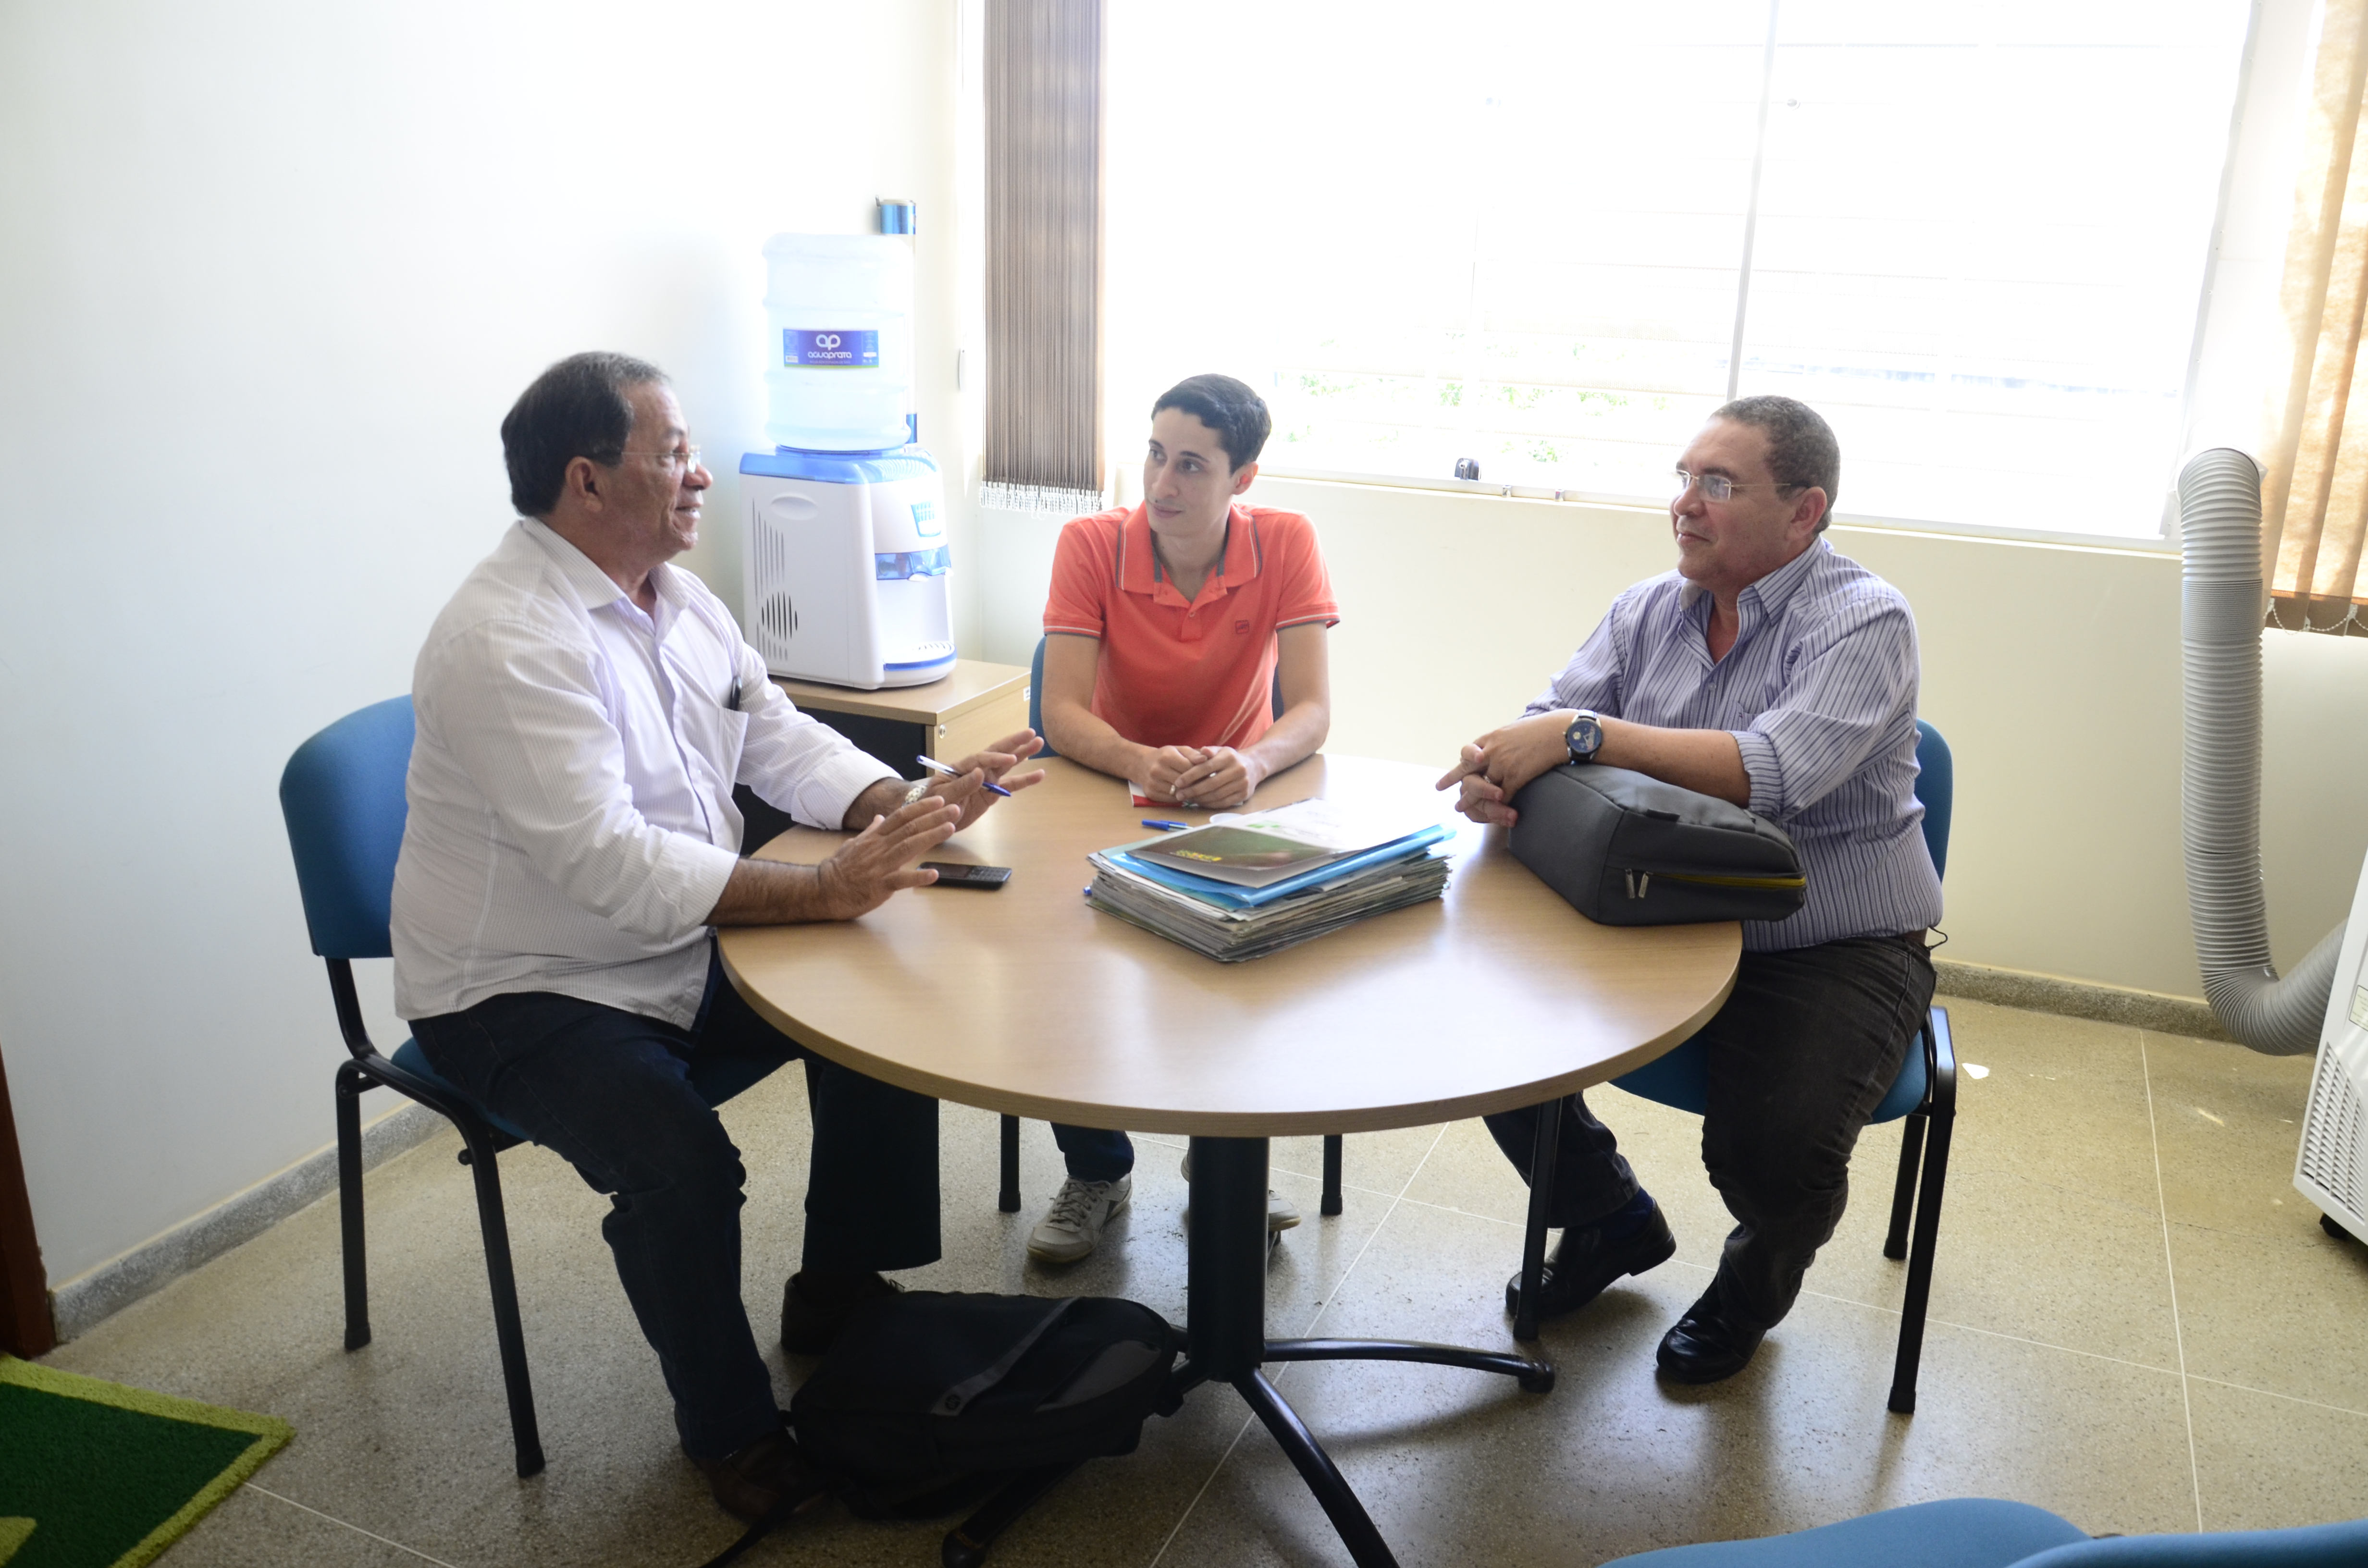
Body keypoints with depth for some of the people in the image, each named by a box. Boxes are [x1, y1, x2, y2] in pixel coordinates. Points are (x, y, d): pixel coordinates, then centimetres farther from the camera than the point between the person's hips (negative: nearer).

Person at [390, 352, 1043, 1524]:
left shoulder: (677, 598, 4)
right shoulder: (507, 638, -25)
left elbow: (783, 740, 8)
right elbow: (608, 864, -33)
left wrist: (911, 805, -10)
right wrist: (822, 892, -36)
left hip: (683, 946, 8)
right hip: (523, 992, -8)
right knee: (681, 1162, -28)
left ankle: (838, 1295, 18)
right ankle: (730, 1432, 0)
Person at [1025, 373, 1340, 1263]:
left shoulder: (1286, 545, -10)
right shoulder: (1092, 545, -11)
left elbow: (1311, 711, -16)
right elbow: (1061, 713, -18)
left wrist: (1253, 764, -38)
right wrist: (1139, 763, -39)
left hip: (1236, 805, 0)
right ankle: (1098, 1171, 0)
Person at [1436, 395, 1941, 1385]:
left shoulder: (1864, 622, -13)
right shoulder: (1649, 609, 6)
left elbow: (1775, 773, -30)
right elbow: (1550, 724, -3)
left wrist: (1583, 733, -33)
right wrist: (1496, 772, -28)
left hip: (1831, 952, -5)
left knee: (1771, 1154, -26)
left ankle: (1749, 1292, 16)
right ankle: (1613, 1221, 20)